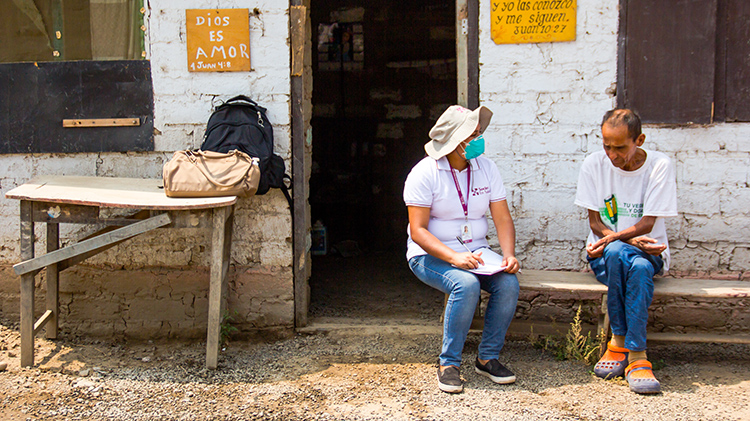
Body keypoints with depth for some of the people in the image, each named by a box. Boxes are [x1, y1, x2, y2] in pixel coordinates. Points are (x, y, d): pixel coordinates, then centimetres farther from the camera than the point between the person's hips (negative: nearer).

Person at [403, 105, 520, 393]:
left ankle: (487, 358, -5)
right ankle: (449, 364, -17)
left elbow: (503, 219, 3)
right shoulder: (425, 172, -11)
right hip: (431, 255, -5)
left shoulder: (486, 168, 4)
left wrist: (509, 255, -16)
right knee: (466, 285, -34)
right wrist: (454, 257, -30)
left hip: (476, 251, 5)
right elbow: (418, 230, -16)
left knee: (508, 283, -23)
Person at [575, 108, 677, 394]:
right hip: (604, 252, 1)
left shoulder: (659, 165, -6)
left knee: (640, 267, -38)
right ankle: (623, 343, -27)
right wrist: (631, 240, -18)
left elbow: (647, 224, -10)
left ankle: (635, 354, -31)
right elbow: (595, 223, -2)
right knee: (618, 252, -37)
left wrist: (612, 237, -26)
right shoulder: (593, 164, -2)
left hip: (647, 251, -1)